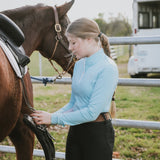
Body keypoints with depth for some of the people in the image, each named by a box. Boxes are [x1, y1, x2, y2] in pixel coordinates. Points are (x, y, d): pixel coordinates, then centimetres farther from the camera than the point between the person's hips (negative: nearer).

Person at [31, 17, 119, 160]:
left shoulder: (108, 68, -17)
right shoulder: (79, 64, 8)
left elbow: (92, 112, -22)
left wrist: (54, 118, -17)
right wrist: (49, 117, 0)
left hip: (98, 133, -7)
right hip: (75, 131, 7)